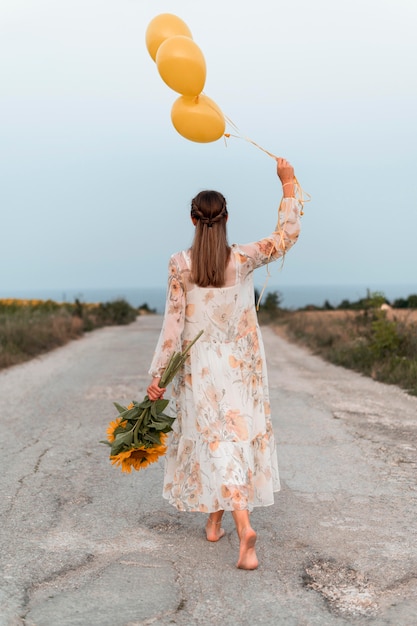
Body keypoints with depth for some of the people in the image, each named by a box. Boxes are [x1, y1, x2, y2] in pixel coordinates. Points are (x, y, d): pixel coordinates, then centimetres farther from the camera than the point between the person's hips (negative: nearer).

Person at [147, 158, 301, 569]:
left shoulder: (180, 265, -11)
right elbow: (287, 234, 4)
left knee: (217, 441, 1)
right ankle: (217, 516, 30)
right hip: (240, 366, 2)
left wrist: (157, 375, -4)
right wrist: (288, 184, 10)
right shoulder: (243, 260, -9)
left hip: (200, 367, -1)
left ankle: (242, 524, -14)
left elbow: (173, 323, -10)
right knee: (236, 434, 17)